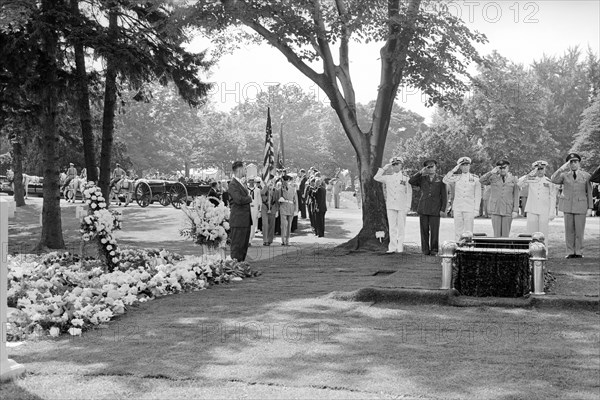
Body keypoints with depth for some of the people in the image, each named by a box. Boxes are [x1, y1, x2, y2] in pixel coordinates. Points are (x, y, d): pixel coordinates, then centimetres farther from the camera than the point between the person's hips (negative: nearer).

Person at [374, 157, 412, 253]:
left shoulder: (405, 177, 3)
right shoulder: (388, 177, 9)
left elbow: (409, 193, 3)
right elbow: (376, 177, 0)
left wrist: (408, 206, -3)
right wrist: (384, 168, -4)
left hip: (402, 206, -2)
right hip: (390, 206, 2)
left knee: (401, 227, 1)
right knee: (392, 227, 2)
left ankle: (400, 247, 6)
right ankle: (392, 247, 5)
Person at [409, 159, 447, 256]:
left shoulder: (441, 180, 6)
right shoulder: (422, 179, 12)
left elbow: (444, 196, 4)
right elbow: (411, 181, -5)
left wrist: (443, 209, -4)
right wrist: (420, 172, -8)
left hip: (435, 210, -2)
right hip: (423, 209, 2)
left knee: (434, 230, -3)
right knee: (424, 230, 2)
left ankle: (434, 250, 7)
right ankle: (425, 250, 8)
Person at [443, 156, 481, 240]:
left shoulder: (475, 178, 5)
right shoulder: (456, 178, 9)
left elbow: (478, 195, 3)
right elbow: (445, 180, -9)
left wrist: (476, 209, -3)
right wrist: (454, 170, -10)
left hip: (469, 209, -2)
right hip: (457, 208, 2)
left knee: (468, 231, -4)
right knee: (458, 231, 2)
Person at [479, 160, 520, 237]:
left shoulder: (513, 180, 7)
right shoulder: (493, 178, 9)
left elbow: (516, 196, 4)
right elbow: (481, 180, -6)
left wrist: (515, 210, -3)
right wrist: (492, 172, -9)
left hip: (508, 210, 0)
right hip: (495, 210, 0)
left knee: (505, 234, 0)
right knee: (497, 234, -2)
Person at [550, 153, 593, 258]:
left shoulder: (586, 176, 6)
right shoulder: (564, 175, 8)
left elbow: (589, 193, 5)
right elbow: (553, 180, -12)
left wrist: (590, 208, -1)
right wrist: (563, 168, -16)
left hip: (581, 206, -1)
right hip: (568, 205, 1)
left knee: (579, 230, -1)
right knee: (569, 230, 2)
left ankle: (578, 252, 8)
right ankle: (570, 252, 7)